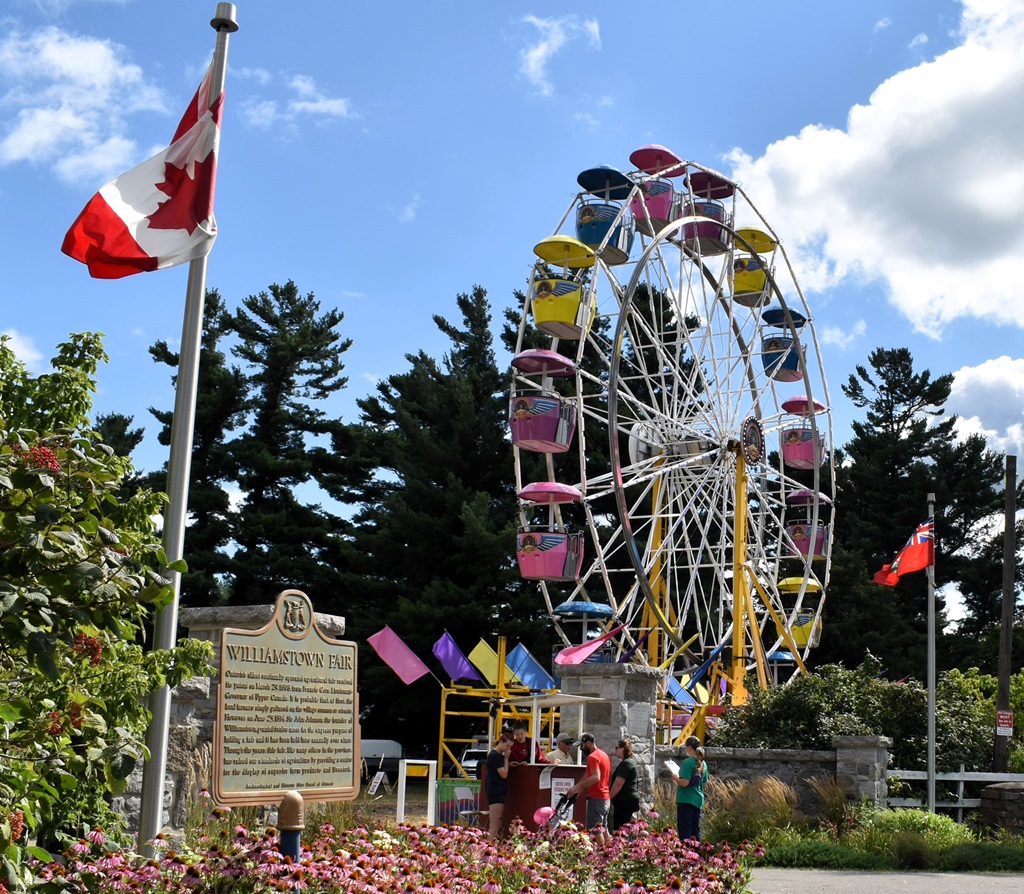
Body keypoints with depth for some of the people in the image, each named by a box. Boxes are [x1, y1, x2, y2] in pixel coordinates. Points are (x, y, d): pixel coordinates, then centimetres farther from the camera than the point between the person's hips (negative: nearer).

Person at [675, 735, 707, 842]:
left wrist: (675, 777, -3)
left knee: (685, 831, -6)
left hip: (686, 800, -8)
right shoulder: (702, 763, 10)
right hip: (698, 800, 8)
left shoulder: (688, 762, -14)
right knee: (695, 830, 11)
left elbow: (684, 783, -20)